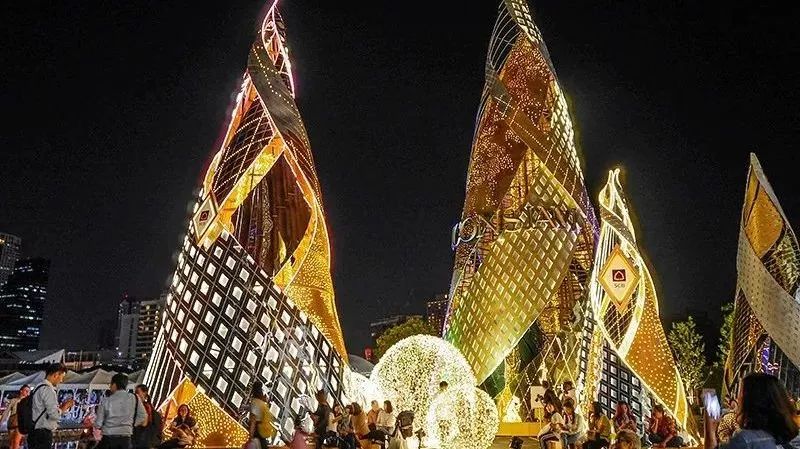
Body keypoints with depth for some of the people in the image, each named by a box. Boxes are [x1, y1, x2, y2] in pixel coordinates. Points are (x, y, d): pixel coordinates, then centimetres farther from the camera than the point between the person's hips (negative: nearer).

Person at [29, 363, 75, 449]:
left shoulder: (39, 388, 15)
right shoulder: (48, 389, -15)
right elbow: (54, 414, -20)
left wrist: (62, 406, 13)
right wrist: (64, 408, -2)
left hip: (35, 433, 10)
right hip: (43, 434, -10)